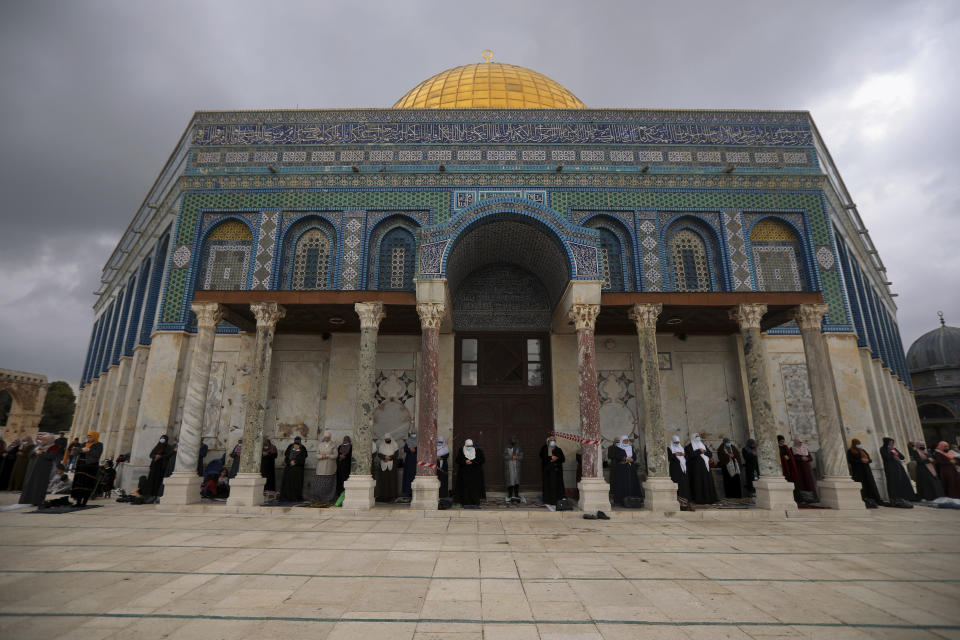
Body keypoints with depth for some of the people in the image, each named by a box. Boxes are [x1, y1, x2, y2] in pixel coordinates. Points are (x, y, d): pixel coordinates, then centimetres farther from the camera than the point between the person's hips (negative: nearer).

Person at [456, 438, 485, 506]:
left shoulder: (478, 451, 5)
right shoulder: (461, 451, 6)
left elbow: (481, 460, -2)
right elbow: (458, 460, 2)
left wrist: (472, 462, -13)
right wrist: (465, 462, -16)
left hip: (475, 472, 0)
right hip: (464, 473, 0)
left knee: (475, 487, -6)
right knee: (465, 488, -6)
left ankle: (475, 503, -2)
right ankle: (466, 503, -1)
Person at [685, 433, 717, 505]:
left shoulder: (703, 445, 21)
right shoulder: (689, 447, 3)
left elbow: (710, 454, 13)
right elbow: (690, 454, -15)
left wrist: (705, 451, -5)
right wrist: (699, 451, -12)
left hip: (705, 466, 6)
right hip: (696, 468, -6)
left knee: (708, 482, 0)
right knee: (698, 483, -8)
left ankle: (708, 499, 5)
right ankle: (699, 499, -6)